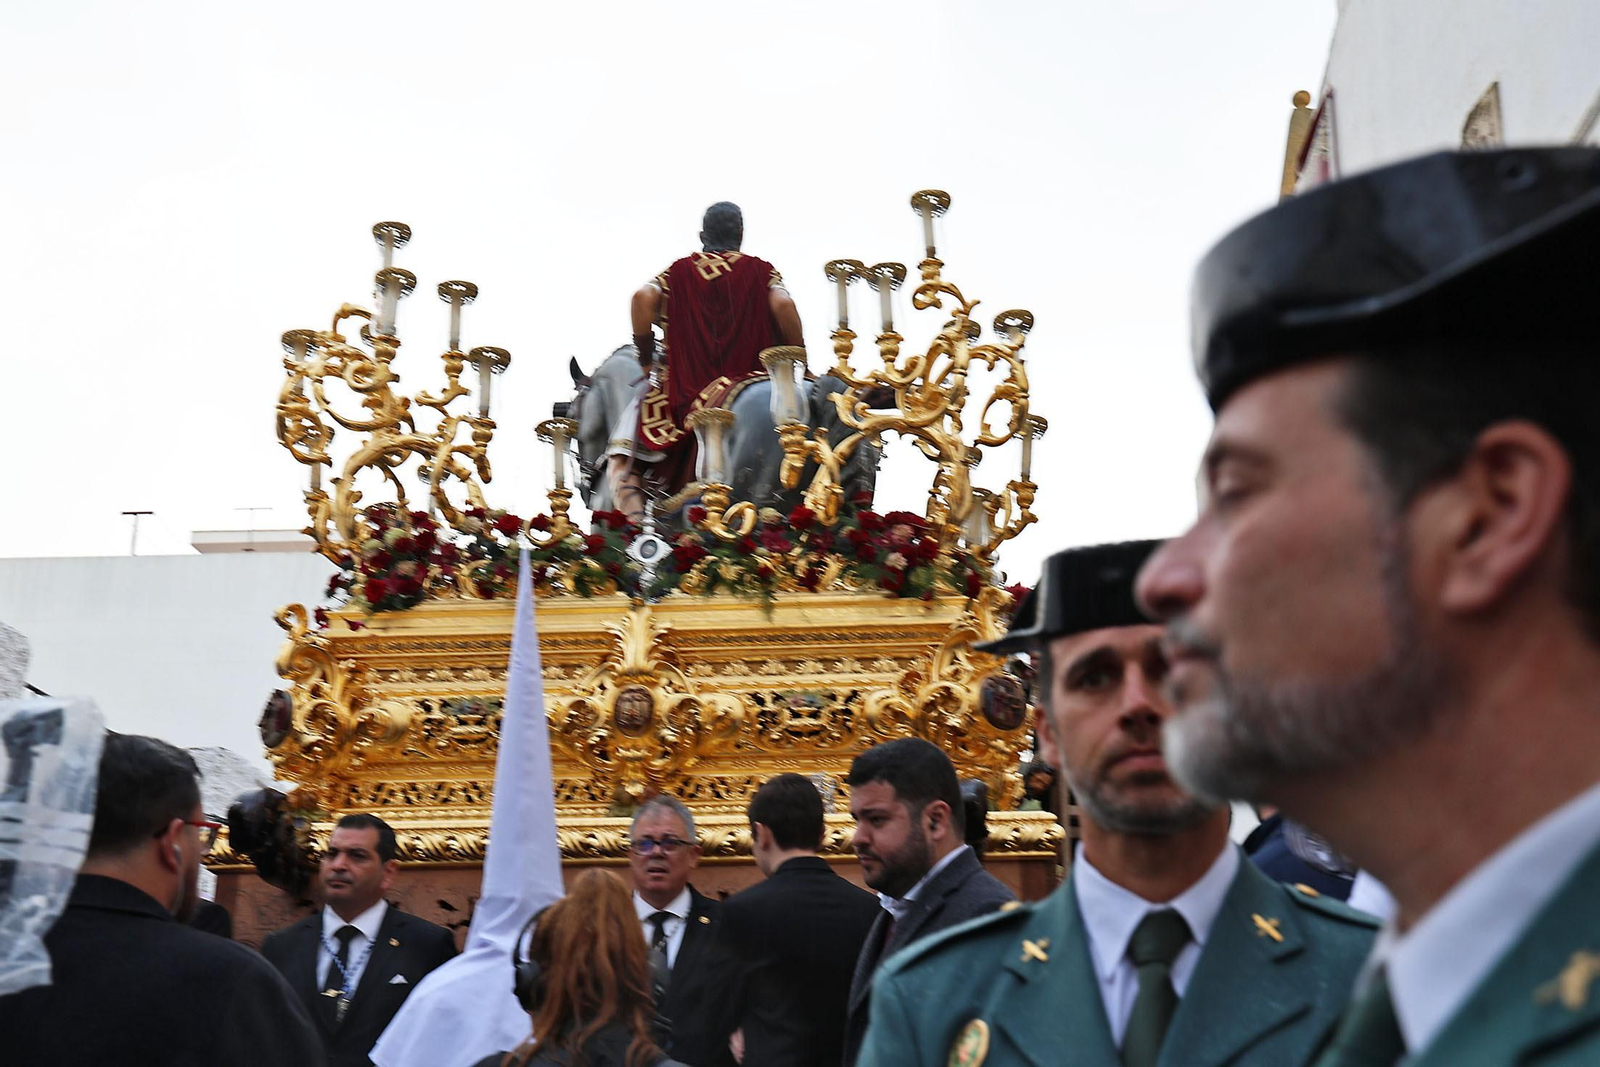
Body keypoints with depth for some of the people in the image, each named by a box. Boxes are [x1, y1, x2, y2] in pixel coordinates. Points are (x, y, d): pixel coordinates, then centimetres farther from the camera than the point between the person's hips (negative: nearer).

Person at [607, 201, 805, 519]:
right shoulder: (762, 271, 9)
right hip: (749, 380, -1)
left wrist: (645, 357, 4)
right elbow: (783, 305, -9)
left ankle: (633, 517, -12)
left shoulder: (678, 271, 10)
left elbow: (643, 298, -6)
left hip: (686, 388, 1)